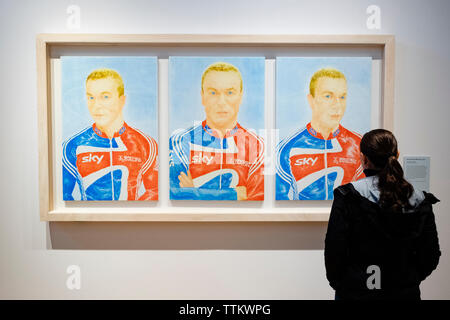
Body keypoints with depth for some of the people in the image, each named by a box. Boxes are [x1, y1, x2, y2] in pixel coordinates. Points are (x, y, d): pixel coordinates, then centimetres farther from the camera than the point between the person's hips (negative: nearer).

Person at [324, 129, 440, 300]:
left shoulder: (348, 196, -16)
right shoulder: (420, 201, -4)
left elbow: (334, 249, -14)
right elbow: (431, 256, 0)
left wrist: (337, 282, 2)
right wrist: (409, 281, 14)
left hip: (357, 292, -3)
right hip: (405, 292, 4)